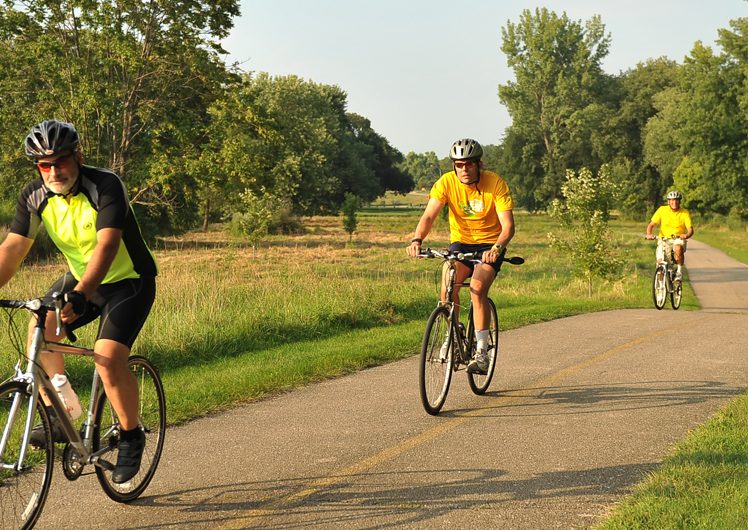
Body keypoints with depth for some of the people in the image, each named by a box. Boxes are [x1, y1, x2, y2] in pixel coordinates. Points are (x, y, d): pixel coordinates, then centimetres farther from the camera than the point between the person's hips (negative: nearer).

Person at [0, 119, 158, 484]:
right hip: (80, 279, 6)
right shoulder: (34, 197, -9)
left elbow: (107, 244, -37)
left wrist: (80, 293, -51)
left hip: (129, 281, -6)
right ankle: (59, 418, 0)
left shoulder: (105, 186, -26)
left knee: (108, 357, -23)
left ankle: (131, 437, -2)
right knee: (39, 328, -14)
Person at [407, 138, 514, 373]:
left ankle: (481, 351, -18)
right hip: (460, 242, 3)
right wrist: (417, 239, -42)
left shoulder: (495, 183, -19)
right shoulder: (446, 182, -13)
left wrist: (497, 248, -45)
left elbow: (508, 225, -26)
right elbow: (429, 215, -22)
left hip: (489, 245, -3)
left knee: (477, 289, -26)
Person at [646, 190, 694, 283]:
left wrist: (687, 235, -35)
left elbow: (690, 229, -12)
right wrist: (649, 234, -24)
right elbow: (651, 225, -3)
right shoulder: (662, 210, -3)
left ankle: (679, 271, -14)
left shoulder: (685, 213, -5)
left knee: (678, 248, -36)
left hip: (678, 239, -1)